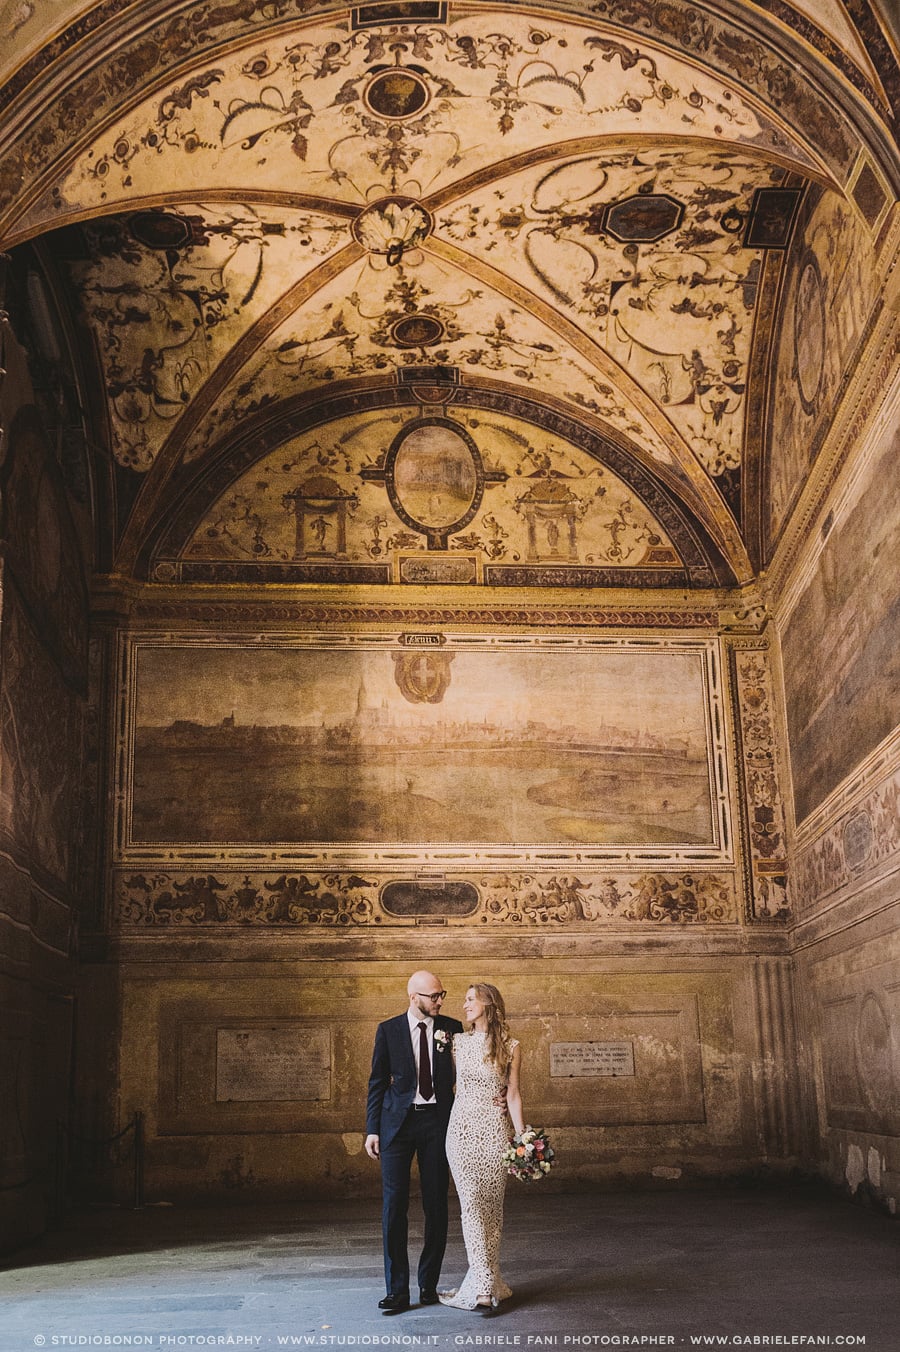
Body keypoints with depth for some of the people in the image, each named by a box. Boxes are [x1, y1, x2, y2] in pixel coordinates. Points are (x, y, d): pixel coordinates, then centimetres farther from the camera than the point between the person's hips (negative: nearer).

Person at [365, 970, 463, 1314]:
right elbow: (377, 1082, 4)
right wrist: (372, 1129, 0)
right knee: (394, 1205, -2)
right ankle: (397, 1291, 5)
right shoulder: (388, 1030, 1)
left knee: (436, 1205, 7)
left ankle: (429, 1284, 20)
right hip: (399, 1121, -1)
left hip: (438, 1121, 1)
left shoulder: (451, 1028, 3)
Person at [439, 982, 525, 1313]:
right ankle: (485, 1287, -2)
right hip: (462, 1130, 1)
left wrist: (522, 1137, -5)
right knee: (472, 1206, -3)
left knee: (492, 1208, 0)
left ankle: (484, 1284, 4)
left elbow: (513, 1094, 1)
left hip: (495, 1131, -1)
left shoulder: (509, 1047, 1)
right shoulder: (458, 1041, 7)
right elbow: (447, 1081, 13)